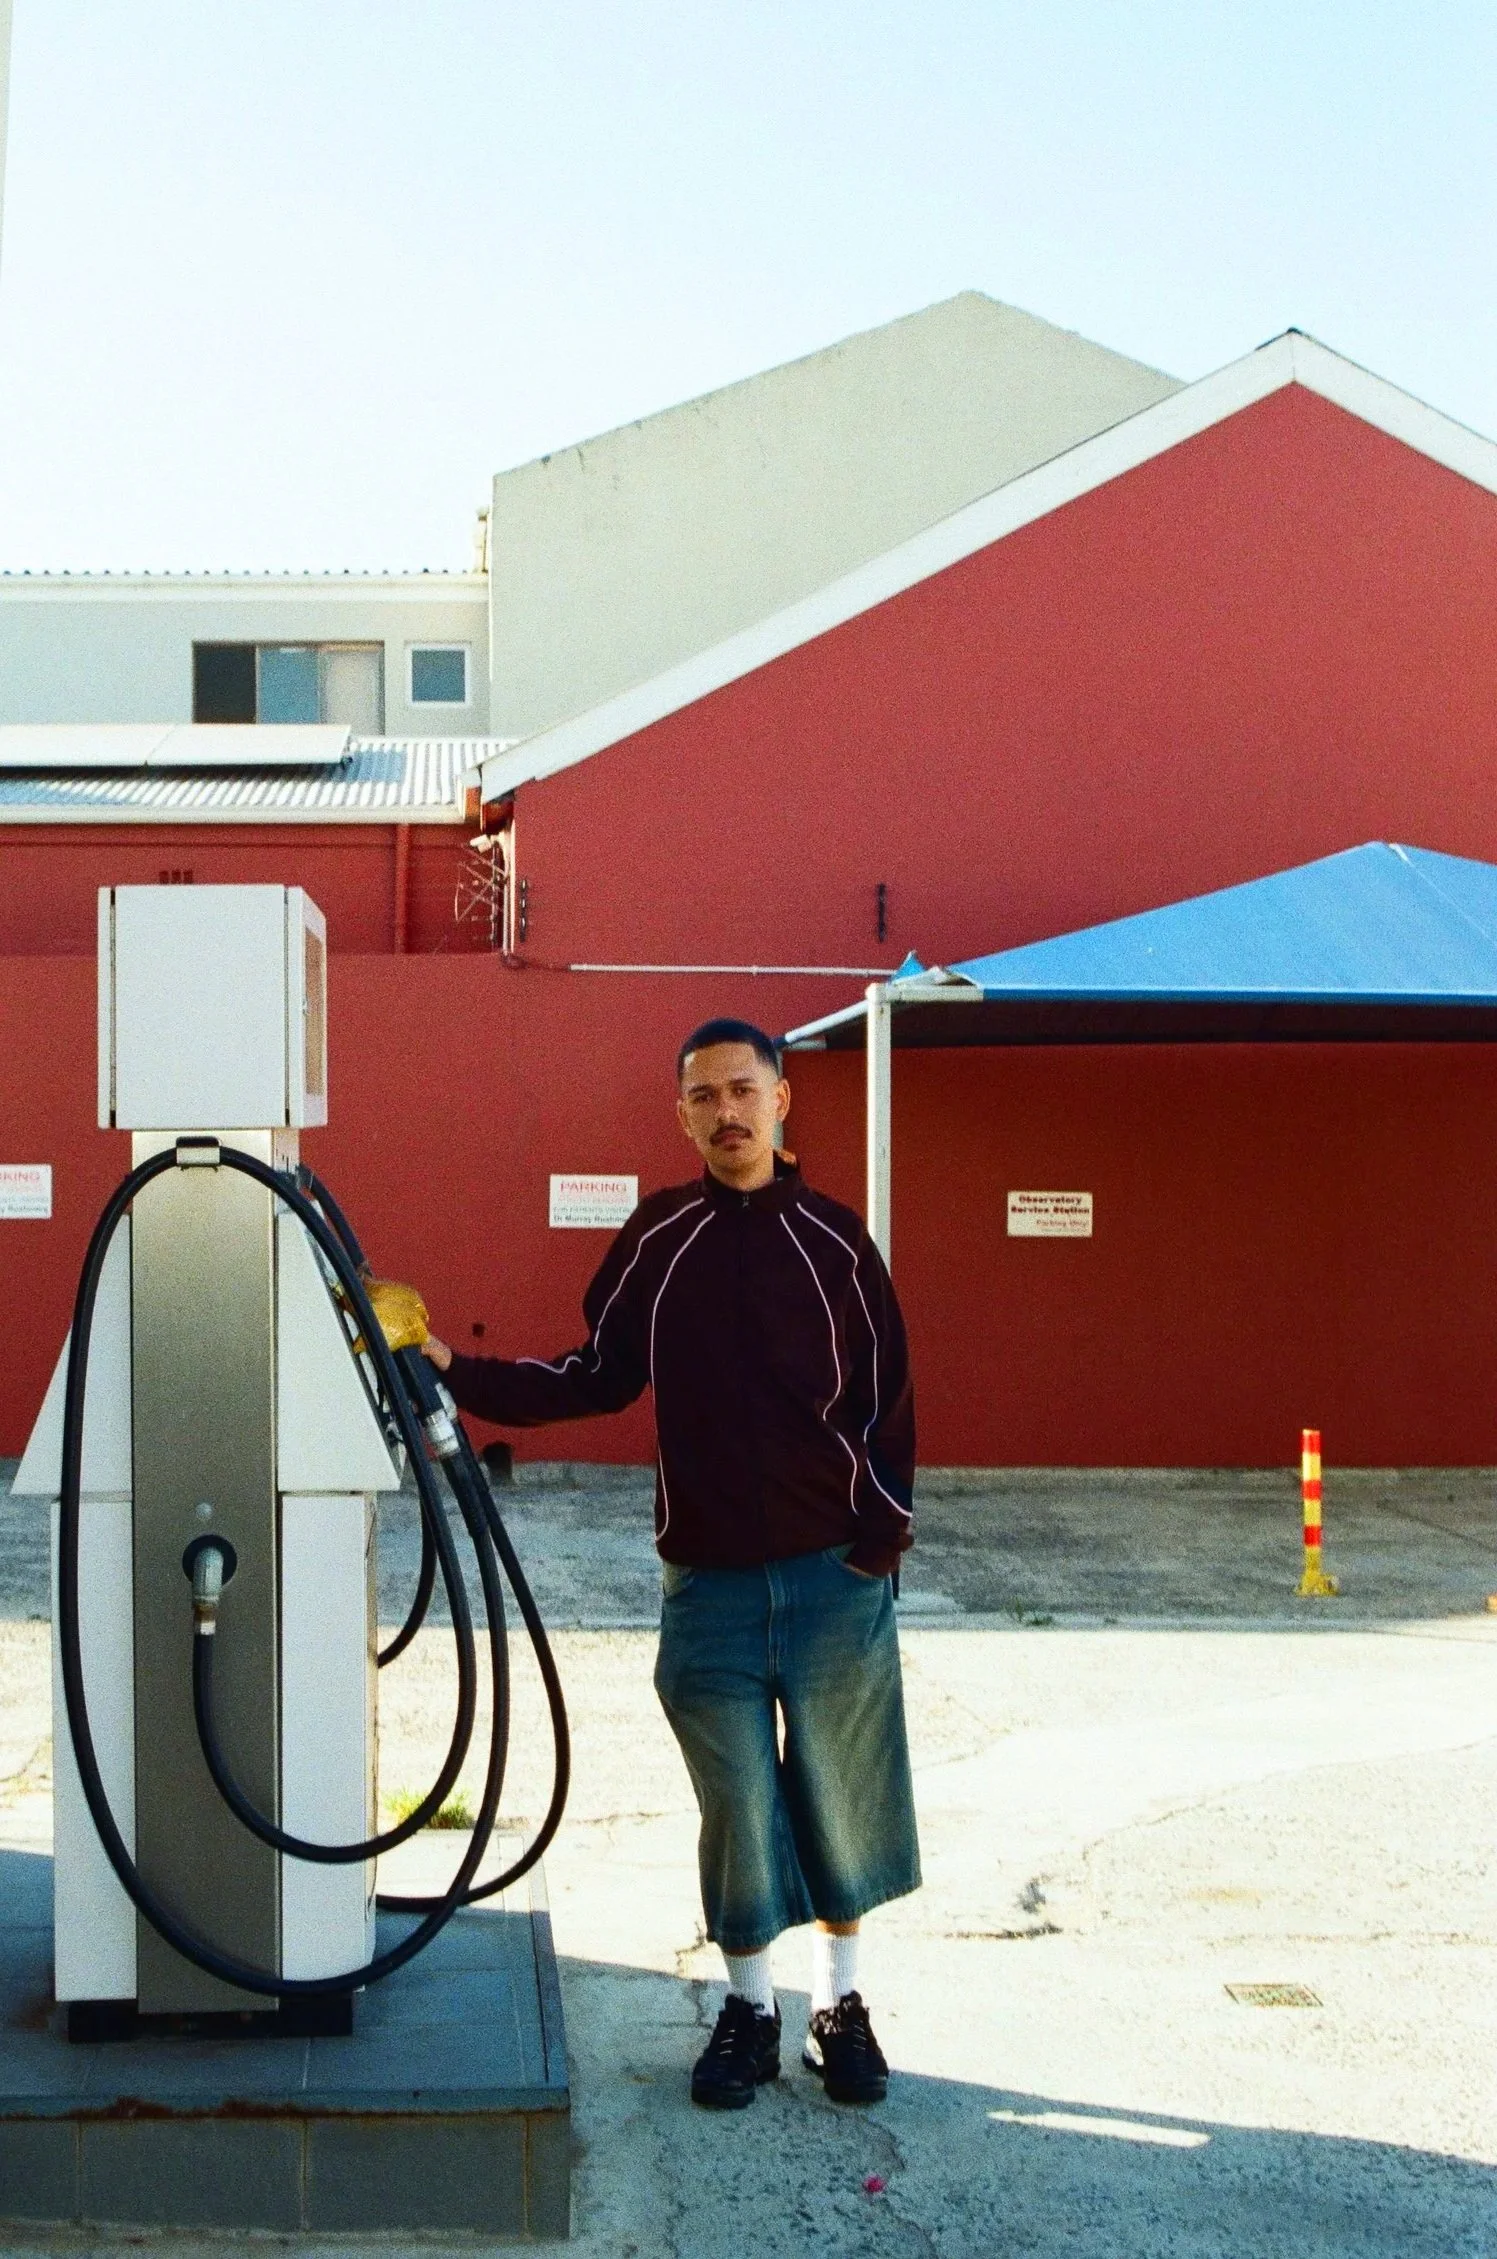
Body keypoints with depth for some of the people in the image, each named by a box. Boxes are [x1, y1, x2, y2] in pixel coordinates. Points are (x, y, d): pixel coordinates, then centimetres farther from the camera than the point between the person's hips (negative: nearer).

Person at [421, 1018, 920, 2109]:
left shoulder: (834, 1240, 0)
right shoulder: (659, 1240, 3)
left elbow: (888, 1399, 2)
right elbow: (599, 1377, 5)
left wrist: (881, 1537, -6)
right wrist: (462, 1373, -5)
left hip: (834, 1572, 0)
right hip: (708, 1578, 1)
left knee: (840, 1794, 8)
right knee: (736, 1805, 7)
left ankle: (841, 2006, 26)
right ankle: (749, 2009, 24)